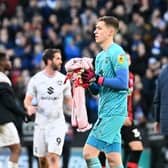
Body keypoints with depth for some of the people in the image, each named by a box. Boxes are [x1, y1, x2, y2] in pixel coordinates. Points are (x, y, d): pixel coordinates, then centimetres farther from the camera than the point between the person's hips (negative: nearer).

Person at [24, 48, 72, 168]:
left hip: (58, 123, -1)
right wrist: (29, 107, -20)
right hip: (41, 123, 1)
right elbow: (27, 100, 3)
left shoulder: (63, 79, 2)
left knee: (53, 157, -15)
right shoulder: (36, 79, -1)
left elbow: (68, 101, 10)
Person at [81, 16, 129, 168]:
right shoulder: (100, 56, 18)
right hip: (106, 112, 9)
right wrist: (88, 80, 1)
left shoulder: (117, 53, -10)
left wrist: (97, 79, -19)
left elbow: (123, 83, -19)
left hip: (113, 112, -9)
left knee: (89, 152, -12)